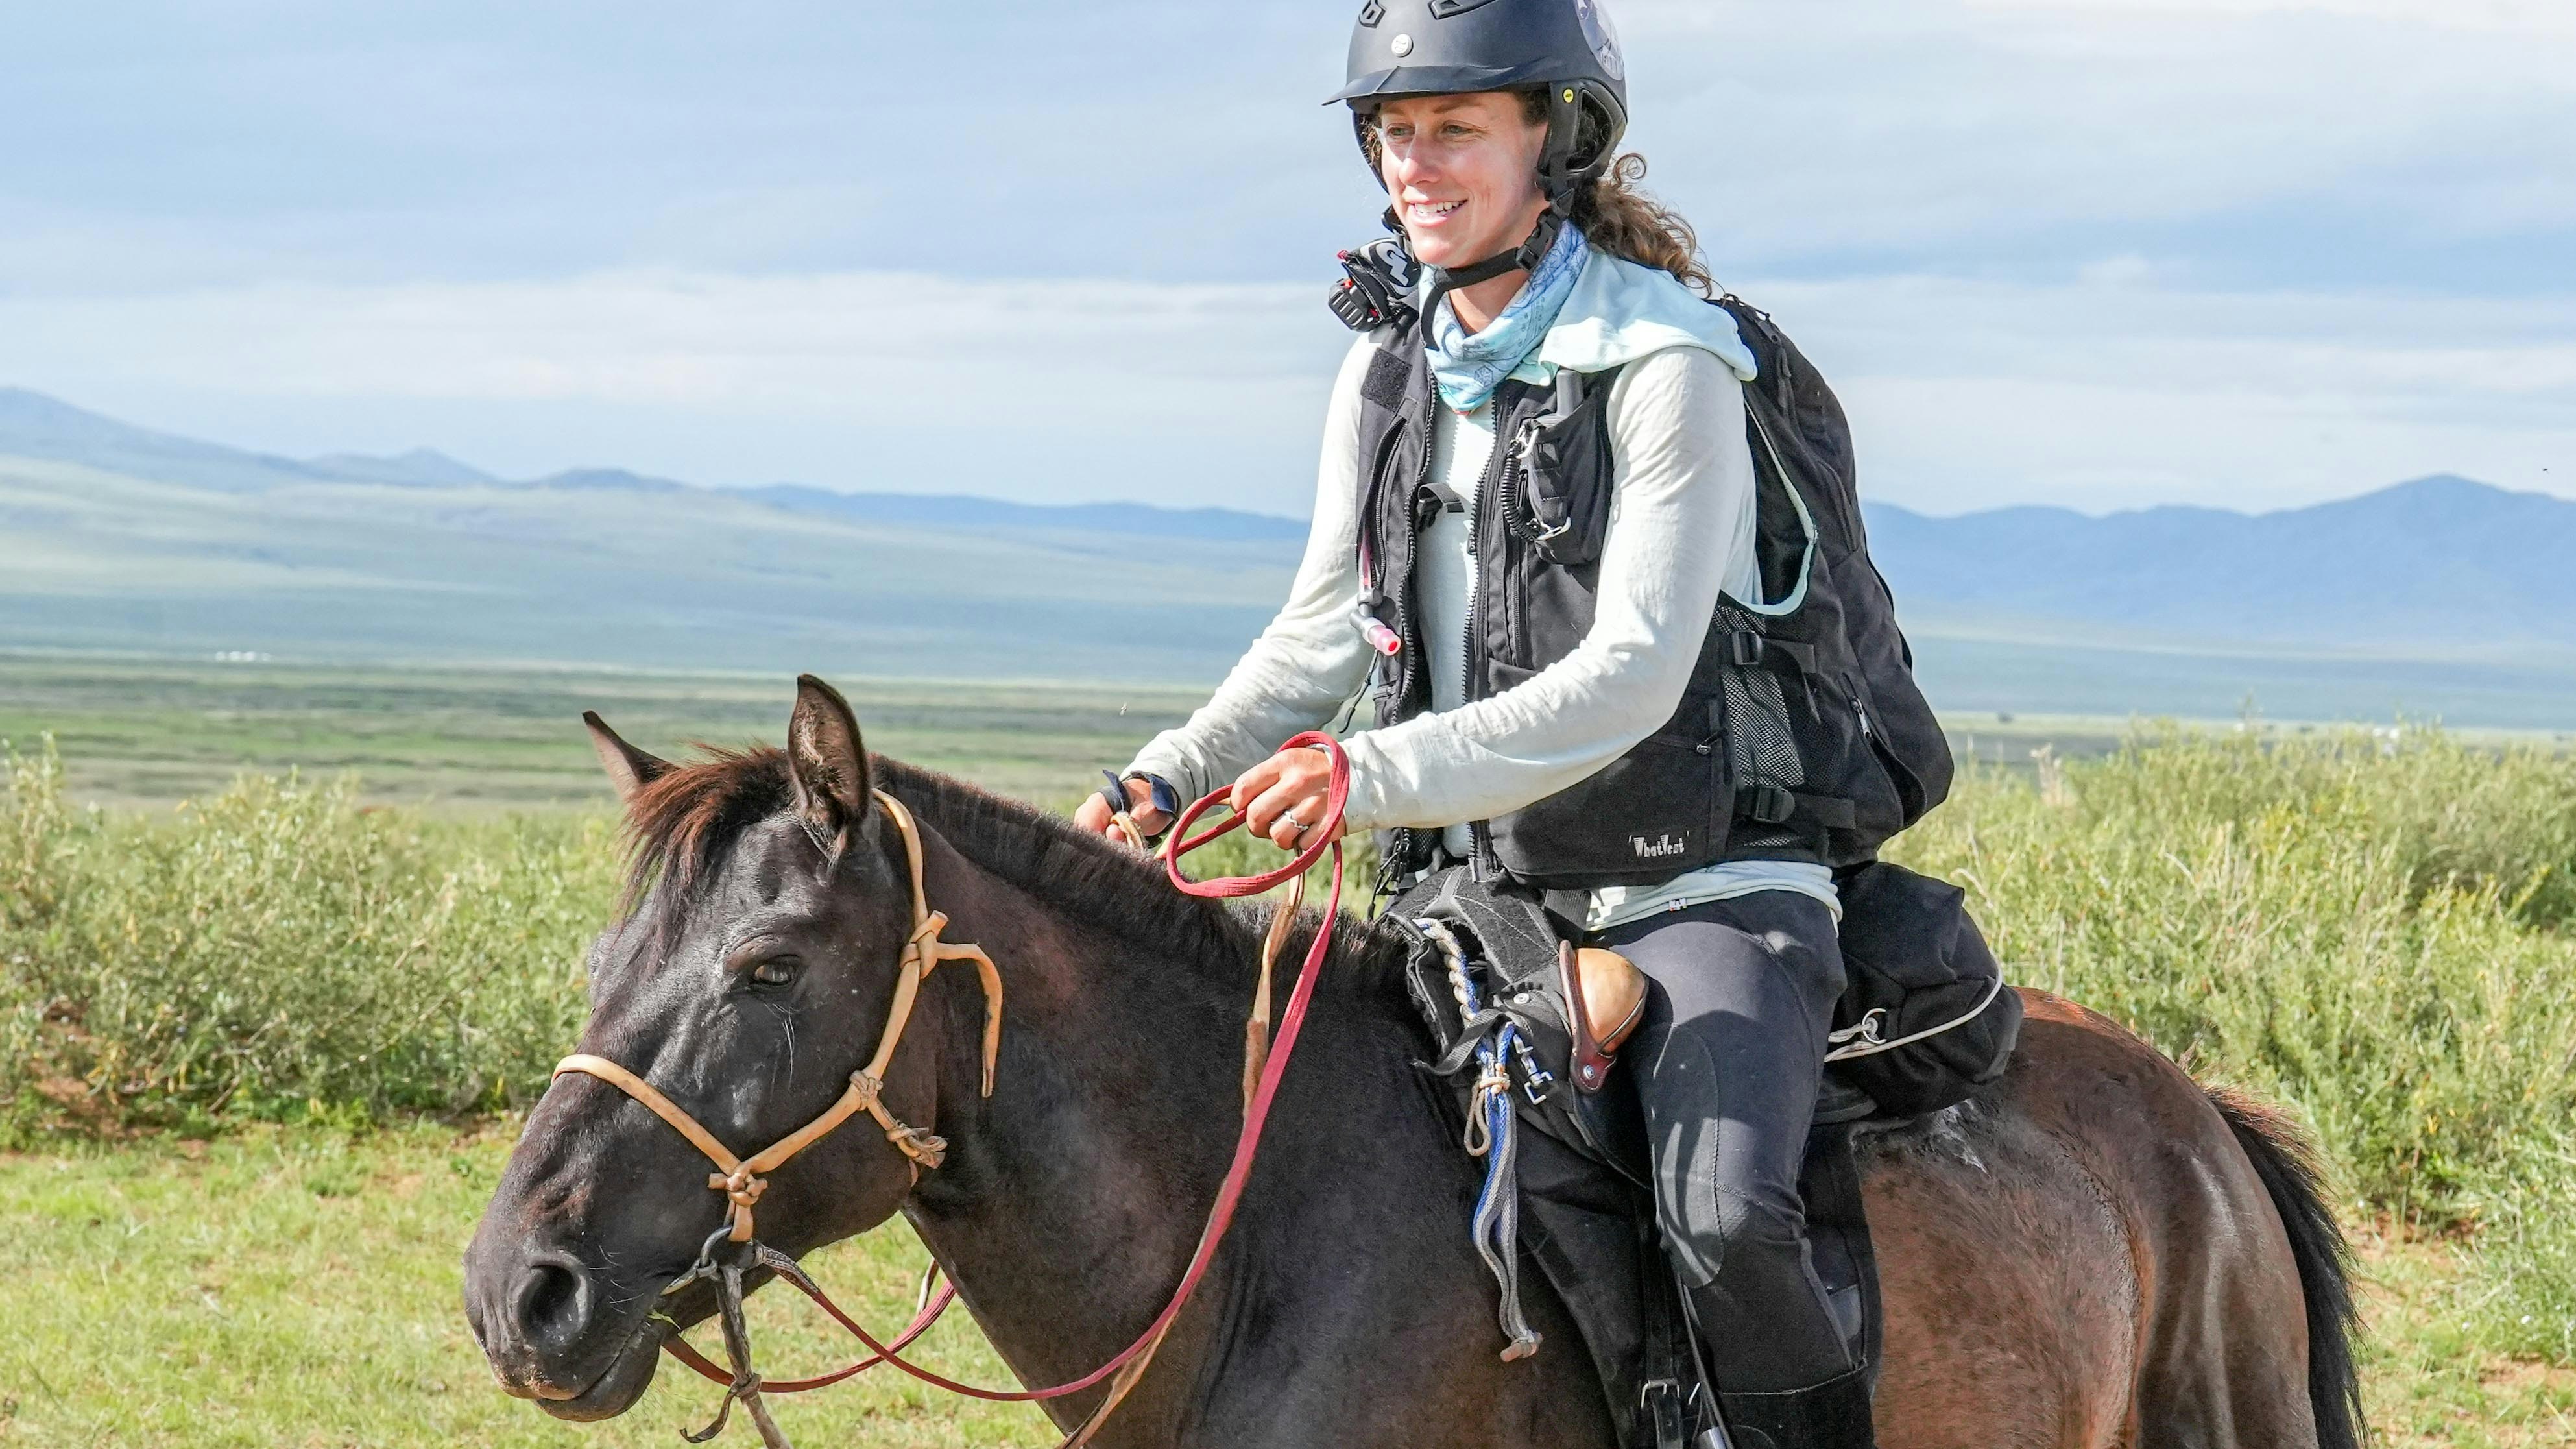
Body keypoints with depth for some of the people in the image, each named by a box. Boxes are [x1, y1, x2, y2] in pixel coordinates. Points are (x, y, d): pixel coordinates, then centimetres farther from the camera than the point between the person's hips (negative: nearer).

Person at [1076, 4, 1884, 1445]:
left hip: (1703, 888, -7)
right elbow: (1323, 635, 11)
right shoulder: (1391, 369, 8)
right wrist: (1166, 783, -5)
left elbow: (1630, 675, -21)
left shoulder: (1670, 368, -13)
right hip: (1484, 894, 7)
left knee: (1725, 1219, -29)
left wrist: (1376, 776, -30)